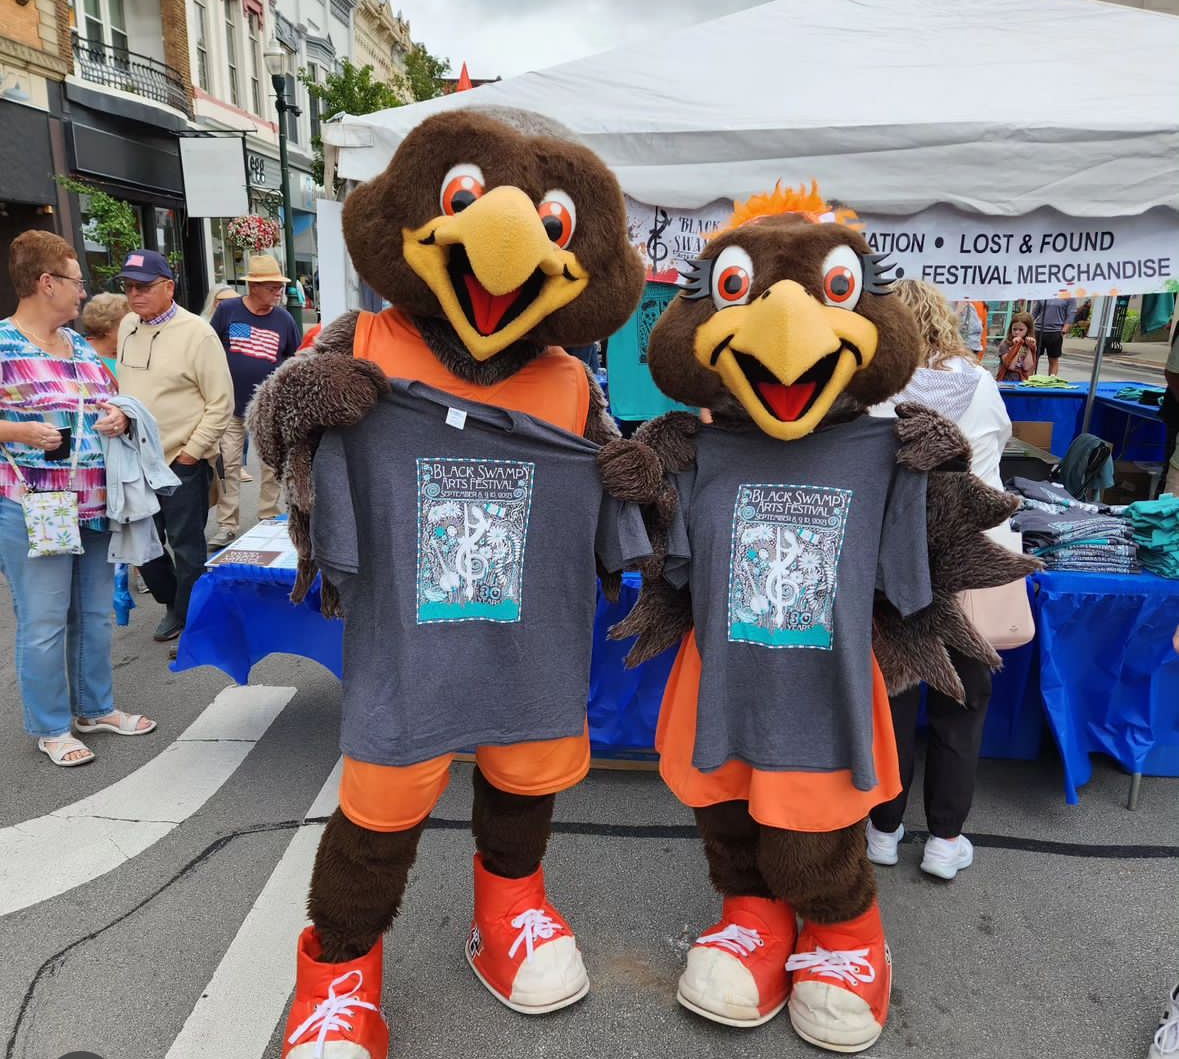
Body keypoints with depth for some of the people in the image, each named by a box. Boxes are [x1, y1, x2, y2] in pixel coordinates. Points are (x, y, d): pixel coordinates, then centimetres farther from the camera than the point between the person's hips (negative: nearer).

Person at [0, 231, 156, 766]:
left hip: (97, 505, 7)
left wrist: (118, 418, 0)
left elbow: (110, 403, 21)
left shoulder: (80, 344, 13)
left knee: (95, 614, 16)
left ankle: (95, 707, 32)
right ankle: (51, 728, 16)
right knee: (44, 623, 0)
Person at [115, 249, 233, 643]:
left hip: (184, 462, -6)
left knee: (186, 546, 5)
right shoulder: (126, 326, 6)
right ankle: (172, 603, 37)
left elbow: (221, 403, -12)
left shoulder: (196, 332, -12)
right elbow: (122, 385, 17)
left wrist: (191, 452, -13)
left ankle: (188, 619, 23)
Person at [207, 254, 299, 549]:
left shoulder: (284, 319, 0)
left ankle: (268, 520, 23)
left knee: (272, 466, 9)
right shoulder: (227, 311, -5)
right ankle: (227, 525, 12)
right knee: (228, 465, 3)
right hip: (231, 405, -1)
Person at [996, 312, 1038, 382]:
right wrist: (1016, 346, -11)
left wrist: (1030, 348, -5)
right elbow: (1010, 366, -11)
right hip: (1005, 381, -2)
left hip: (1022, 381, 2)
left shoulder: (1030, 345, 8)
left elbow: (1027, 367, -3)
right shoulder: (1005, 344, -1)